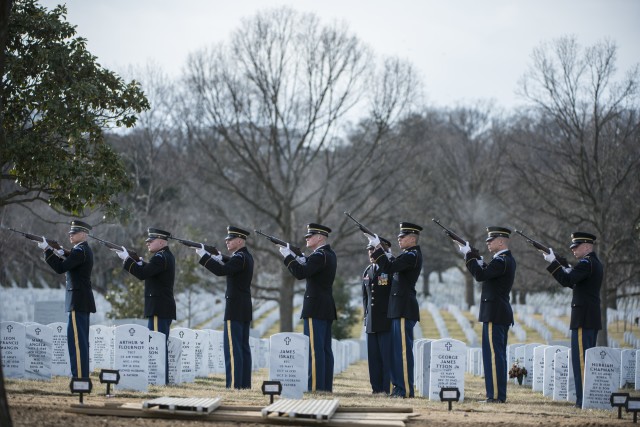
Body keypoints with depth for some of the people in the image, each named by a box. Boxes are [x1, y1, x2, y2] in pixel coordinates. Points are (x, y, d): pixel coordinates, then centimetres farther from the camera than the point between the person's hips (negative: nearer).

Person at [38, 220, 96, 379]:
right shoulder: (85, 250, 17)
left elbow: (61, 269, -21)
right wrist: (61, 255, 6)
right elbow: (68, 267, 20)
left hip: (78, 301, -10)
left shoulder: (79, 251, -15)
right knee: (80, 339, 14)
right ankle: (82, 375, 18)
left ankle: (79, 376, -11)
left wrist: (47, 250, -17)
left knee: (76, 339, -10)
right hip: (84, 301, 10)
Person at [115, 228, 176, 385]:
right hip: (165, 307, 10)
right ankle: (162, 377, 16)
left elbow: (143, 274, -24)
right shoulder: (166, 256, 17)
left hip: (159, 309, -10)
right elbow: (149, 272, 20)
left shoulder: (160, 257, -15)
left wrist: (126, 258, -16)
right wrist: (139, 262, 6)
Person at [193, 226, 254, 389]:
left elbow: (221, 271, -27)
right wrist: (220, 258, 6)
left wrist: (204, 255, -23)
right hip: (245, 310, 10)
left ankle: (234, 384, -12)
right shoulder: (247, 257, 14)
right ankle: (245, 383, 13)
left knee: (233, 347, -10)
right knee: (243, 347, 11)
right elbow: (232, 266, 24)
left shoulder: (239, 258, -15)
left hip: (235, 310, -10)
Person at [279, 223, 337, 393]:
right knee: (325, 349, 10)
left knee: (315, 348, -9)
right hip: (327, 309, 10)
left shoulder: (319, 255, -14)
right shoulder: (329, 254, 16)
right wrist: (301, 260, 5)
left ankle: (315, 385, -10)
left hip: (315, 308, -10)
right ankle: (326, 385, 12)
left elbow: (301, 274, -22)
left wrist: (288, 256, -13)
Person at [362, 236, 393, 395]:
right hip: (371, 321, 7)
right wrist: (366, 315, 15)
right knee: (373, 356, 7)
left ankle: (388, 388, -4)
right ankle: (376, 387, 12)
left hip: (386, 320, -7)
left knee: (387, 356, -7)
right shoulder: (367, 271, 16)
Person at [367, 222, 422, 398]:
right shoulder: (411, 255, 18)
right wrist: (379, 247, 12)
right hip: (399, 309, 10)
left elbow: (389, 267, -23)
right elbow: (393, 265, 20)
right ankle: (399, 386, 17)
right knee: (397, 349, 13)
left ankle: (406, 390, -6)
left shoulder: (412, 256, -14)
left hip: (404, 310, -10)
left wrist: (377, 248, -18)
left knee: (403, 349, -8)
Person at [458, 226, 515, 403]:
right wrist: (478, 259, 4)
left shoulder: (501, 261, -16)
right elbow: (487, 274, 18)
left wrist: (469, 255, -15)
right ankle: (499, 394, 17)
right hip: (503, 314, 10)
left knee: (493, 354, -9)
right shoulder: (507, 260, 15)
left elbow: (480, 275, -23)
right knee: (498, 354, 13)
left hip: (494, 314, -10)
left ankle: (495, 395, -9)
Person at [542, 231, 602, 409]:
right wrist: (560, 265, 9)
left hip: (583, 319, -10)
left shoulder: (586, 263, -13)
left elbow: (567, 280, -22)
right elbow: (574, 282, 20)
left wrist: (553, 262, -13)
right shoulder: (595, 263, 18)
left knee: (580, 359, -9)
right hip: (593, 319, 10)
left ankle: (583, 399, -11)